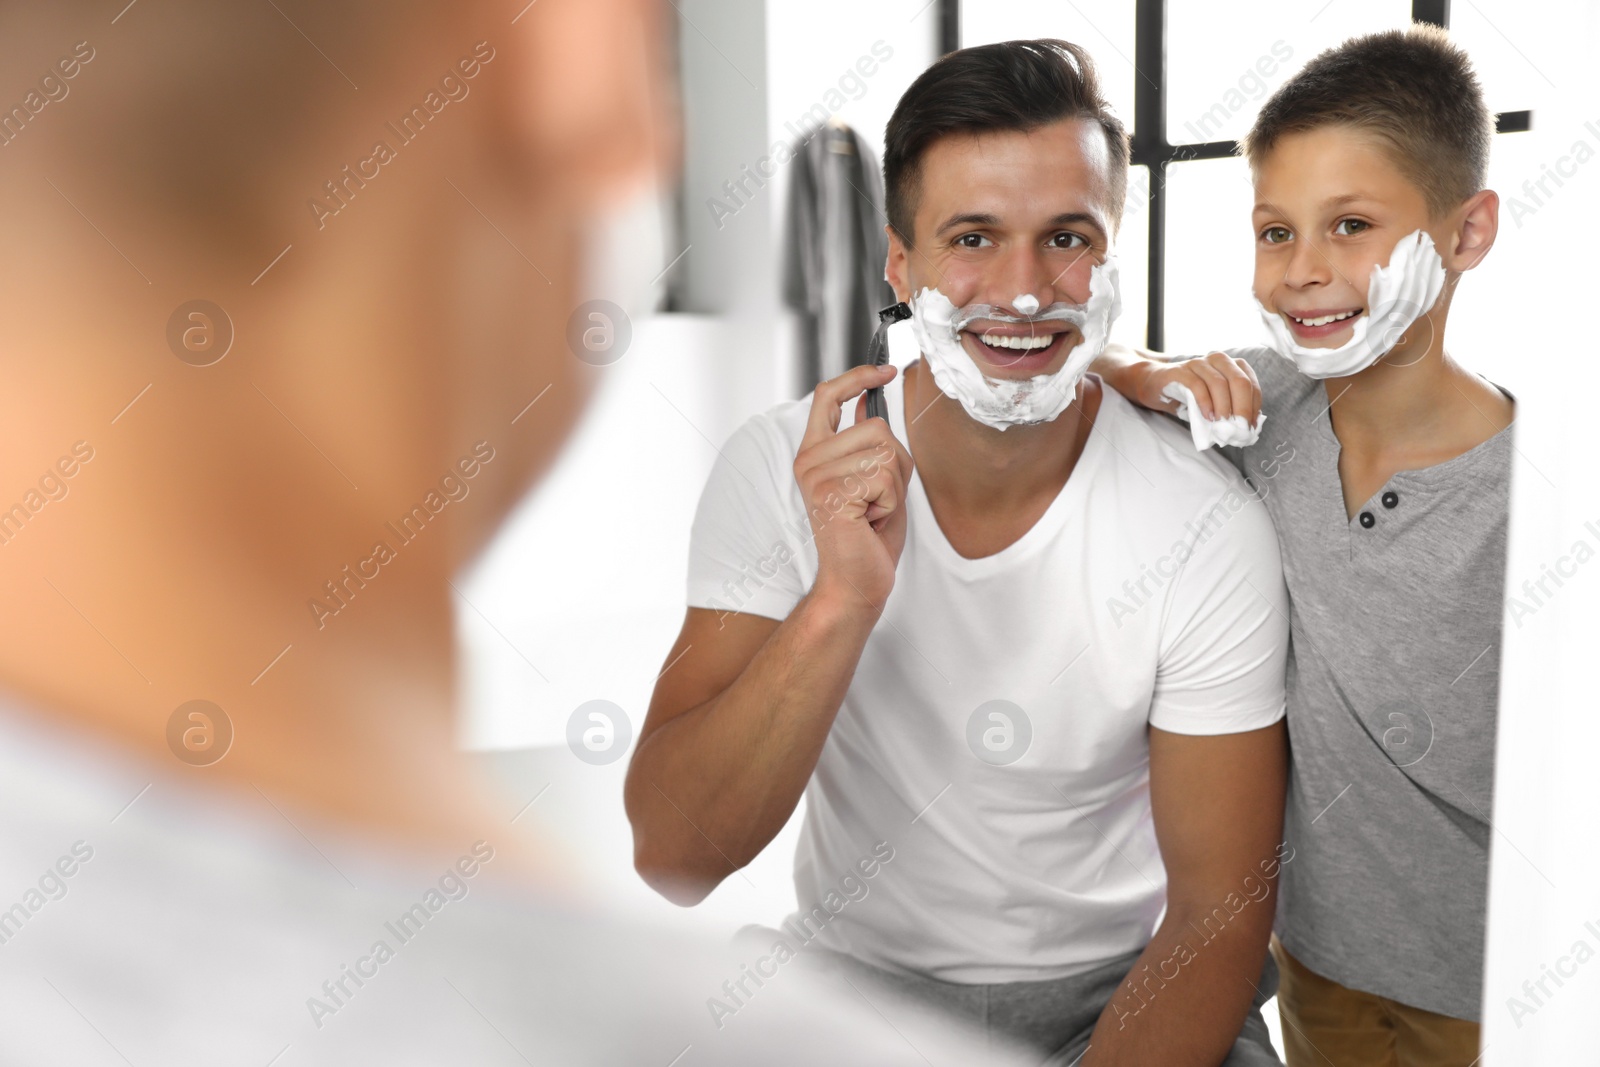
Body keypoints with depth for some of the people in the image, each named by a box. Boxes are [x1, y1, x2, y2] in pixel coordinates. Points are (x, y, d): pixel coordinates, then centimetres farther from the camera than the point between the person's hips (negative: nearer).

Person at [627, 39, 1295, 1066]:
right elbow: (673, 860, -18)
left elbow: (1221, 914, -10)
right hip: (851, 977, 0)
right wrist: (840, 604, -31)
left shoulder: (1208, 528, -16)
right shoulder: (783, 469, -13)